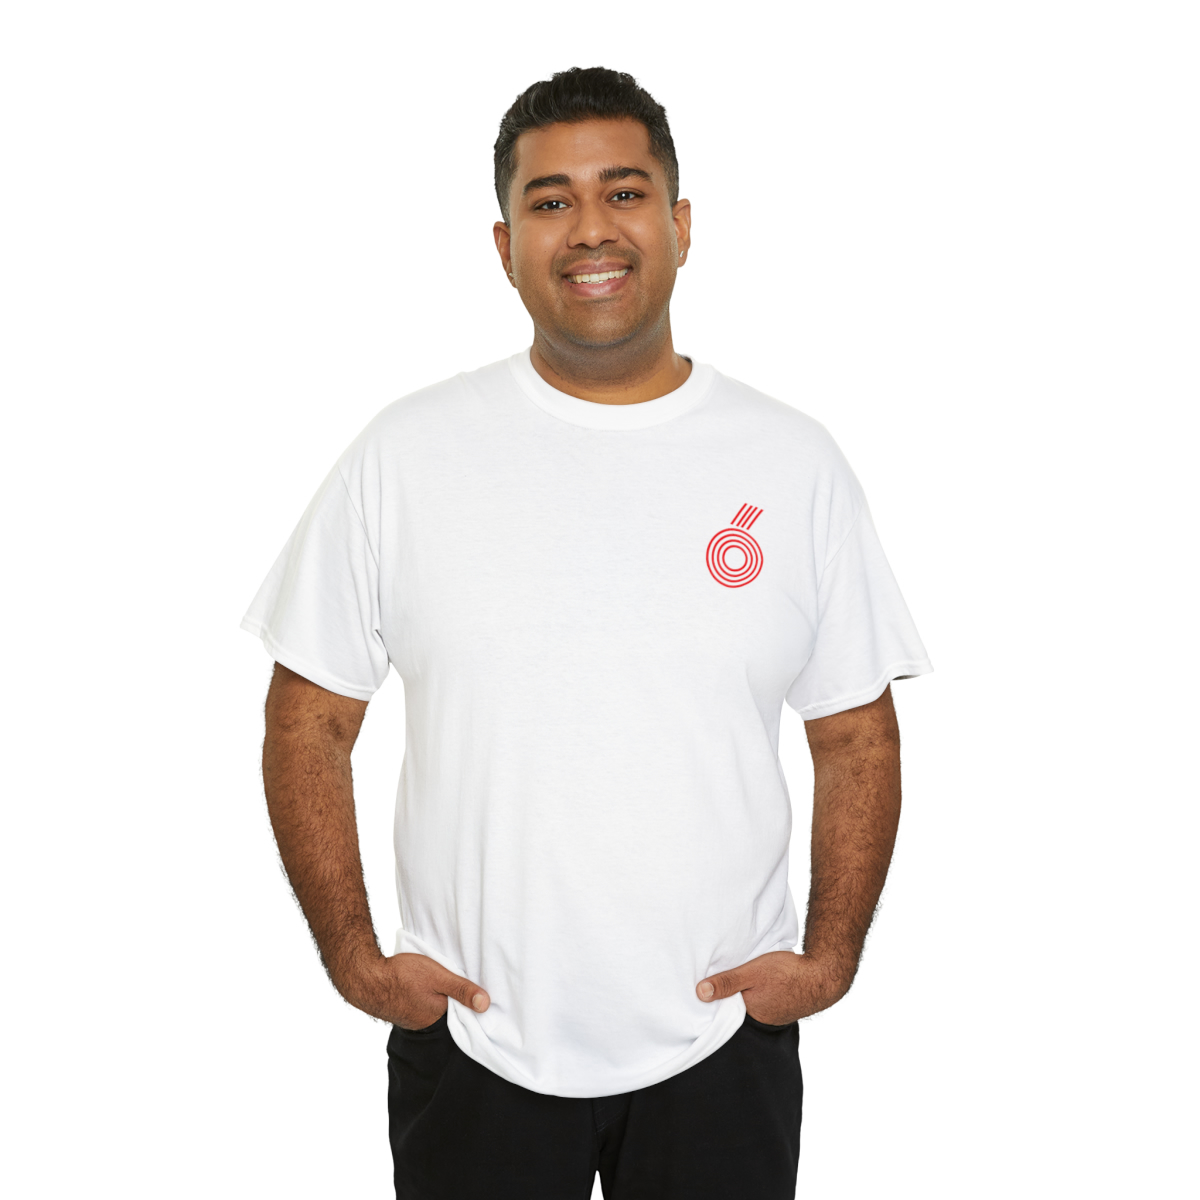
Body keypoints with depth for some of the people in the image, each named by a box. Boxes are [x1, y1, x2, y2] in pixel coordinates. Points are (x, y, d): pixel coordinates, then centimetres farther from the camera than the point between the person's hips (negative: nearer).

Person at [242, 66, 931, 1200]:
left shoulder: (795, 463, -2)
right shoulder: (403, 455, -5)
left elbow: (857, 738, 4)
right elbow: (307, 724, 0)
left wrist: (828, 957, -3)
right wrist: (354, 957, -5)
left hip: (721, 1041, 1)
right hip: (468, 1038, 0)